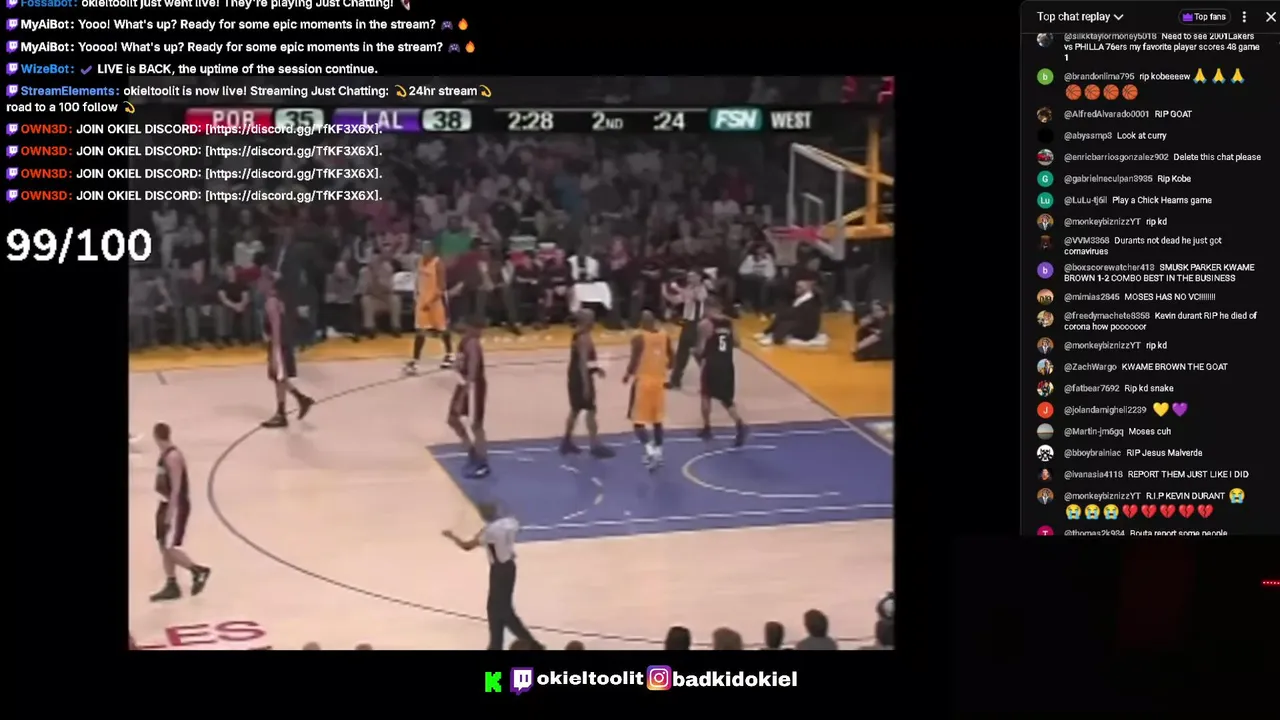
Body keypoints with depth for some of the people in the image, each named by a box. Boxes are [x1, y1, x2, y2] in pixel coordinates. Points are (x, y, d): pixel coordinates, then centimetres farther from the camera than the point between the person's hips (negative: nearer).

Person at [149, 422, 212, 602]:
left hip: (176, 506, -10)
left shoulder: (173, 457, -21)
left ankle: (198, 571, 7)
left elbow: (176, 487, -23)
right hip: (166, 504, 10)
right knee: (164, 547, 10)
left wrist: (170, 511, -24)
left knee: (170, 547, -8)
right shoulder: (165, 454, 10)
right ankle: (171, 586, 15)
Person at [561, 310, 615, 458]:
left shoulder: (578, 335, 11)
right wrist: (586, 385, -27)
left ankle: (567, 442, 24)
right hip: (582, 378, -10)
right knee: (590, 411, -6)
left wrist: (595, 368, 21)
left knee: (575, 410, 18)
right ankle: (596, 446, -4)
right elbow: (582, 363, -25)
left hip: (575, 377, 10)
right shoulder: (584, 338, -20)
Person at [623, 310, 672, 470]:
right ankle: (657, 452, 23)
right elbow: (671, 361, 9)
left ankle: (650, 451, -16)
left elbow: (634, 362, -16)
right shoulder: (665, 336, 3)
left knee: (638, 421, 0)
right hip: (659, 381, 6)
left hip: (643, 381, -6)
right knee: (657, 419, 17)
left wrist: (627, 376, 2)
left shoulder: (639, 338, -15)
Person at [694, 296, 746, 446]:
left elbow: (701, 349, -12)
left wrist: (696, 352, 8)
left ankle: (707, 428, 21)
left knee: (706, 395, 18)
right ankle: (740, 424, -14)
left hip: (712, 364, -4)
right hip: (727, 365, 4)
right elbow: (736, 343, 13)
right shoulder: (729, 322, 6)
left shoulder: (705, 324, -10)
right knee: (726, 399, 9)